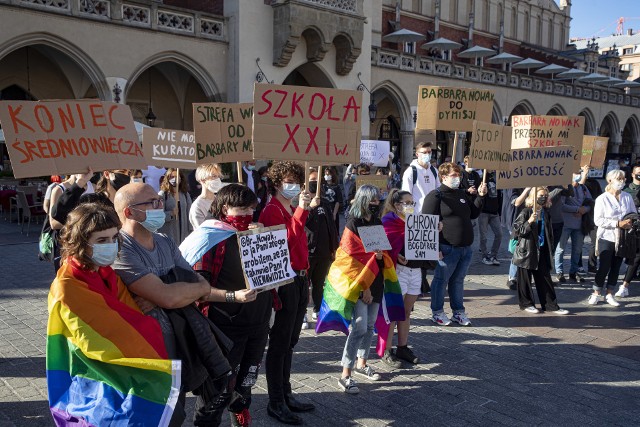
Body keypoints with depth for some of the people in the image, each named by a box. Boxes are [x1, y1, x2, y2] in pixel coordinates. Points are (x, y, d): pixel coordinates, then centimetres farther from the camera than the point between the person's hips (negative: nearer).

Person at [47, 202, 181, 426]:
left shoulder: (105, 274, 2)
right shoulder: (68, 290, -21)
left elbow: (135, 320, 3)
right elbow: (103, 344, -21)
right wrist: (163, 364, -17)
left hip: (121, 375, 6)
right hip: (96, 390, -6)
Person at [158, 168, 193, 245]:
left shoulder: (185, 194, 8)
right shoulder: (162, 194, -4)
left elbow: (189, 214, 8)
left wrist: (191, 230, 5)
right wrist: (171, 213, -22)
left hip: (184, 232, 4)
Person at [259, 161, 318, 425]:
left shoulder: (293, 210, 16)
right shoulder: (272, 211, -10)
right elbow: (284, 242, -25)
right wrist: (301, 211, -26)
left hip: (300, 280, 9)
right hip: (283, 281, -9)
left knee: (290, 342, 15)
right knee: (279, 342, -1)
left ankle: (286, 395, 26)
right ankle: (276, 403, 9)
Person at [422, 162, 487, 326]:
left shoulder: (462, 194, 17)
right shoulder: (435, 196, -8)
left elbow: (473, 214, 23)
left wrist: (480, 197, 9)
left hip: (465, 248, 7)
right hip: (447, 249, -7)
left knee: (458, 280, 15)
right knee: (441, 280, 4)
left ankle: (459, 312, 25)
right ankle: (437, 312, 17)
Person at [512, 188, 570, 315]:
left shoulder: (546, 213, 9)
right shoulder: (526, 212, -9)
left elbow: (549, 232, 19)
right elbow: (516, 230, -12)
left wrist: (550, 246, 13)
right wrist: (529, 222, -24)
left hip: (542, 251, 5)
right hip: (527, 251, -5)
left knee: (545, 278, 8)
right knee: (525, 278, 4)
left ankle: (551, 305, 13)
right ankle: (526, 303, 18)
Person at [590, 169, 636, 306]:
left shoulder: (627, 197, 5)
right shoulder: (602, 199, -7)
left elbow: (634, 214, 11)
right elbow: (598, 220, -14)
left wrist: (631, 222, -11)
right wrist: (618, 223, -21)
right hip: (607, 238, -4)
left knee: (616, 267, 11)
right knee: (604, 267, -2)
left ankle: (609, 295, 22)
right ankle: (596, 294, 13)